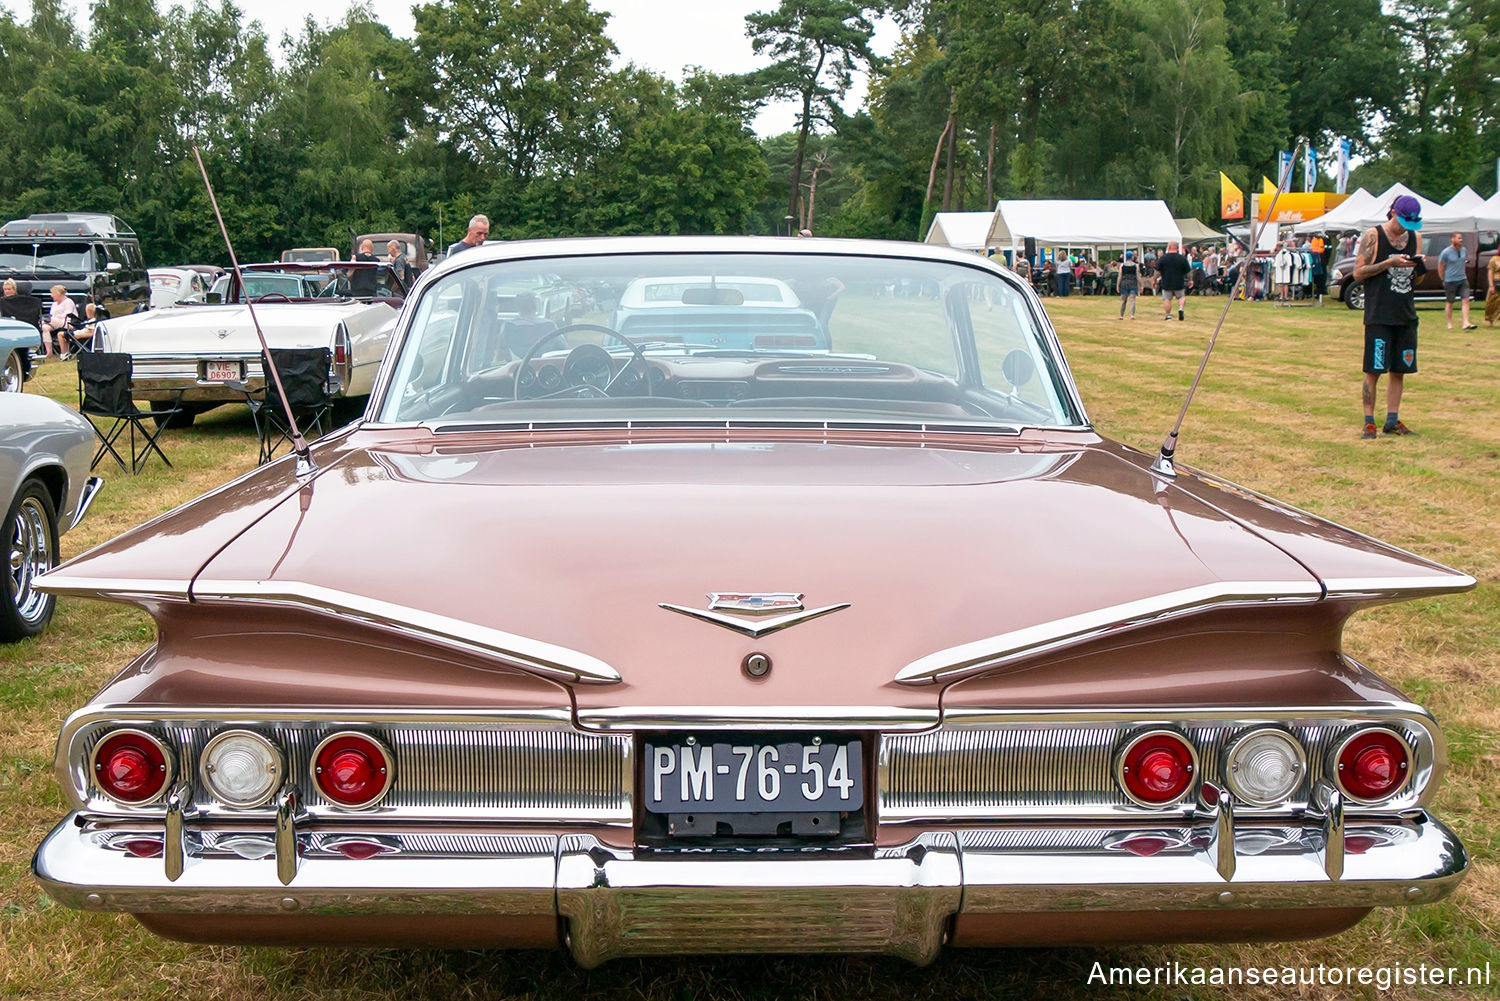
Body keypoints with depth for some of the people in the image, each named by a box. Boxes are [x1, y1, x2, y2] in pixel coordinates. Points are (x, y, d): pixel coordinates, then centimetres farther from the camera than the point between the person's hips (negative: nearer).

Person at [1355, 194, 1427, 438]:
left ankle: (1392, 420, 16)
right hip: (1378, 315, -5)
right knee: (1373, 370, -4)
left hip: (1406, 316, 5)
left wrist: (1419, 268, -4)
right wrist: (1390, 263, -17)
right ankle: (1369, 422, 2)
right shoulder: (1372, 236, -4)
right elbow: (1358, 273, -8)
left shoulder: (1415, 238, 12)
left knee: (1399, 370, 8)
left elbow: (1415, 279, 19)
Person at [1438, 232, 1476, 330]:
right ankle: (1450, 324, 17)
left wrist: (1464, 276, 18)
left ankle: (1466, 323, -10)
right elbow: (1441, 267, -4)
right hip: (1450, 281, -5)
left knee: (1466, 300, -7)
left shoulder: (1463, 250, 6)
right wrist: (1444, 280, 1)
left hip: (1463, 279, 5)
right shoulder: (1446, 252, -11)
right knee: (1449, 303, 5)